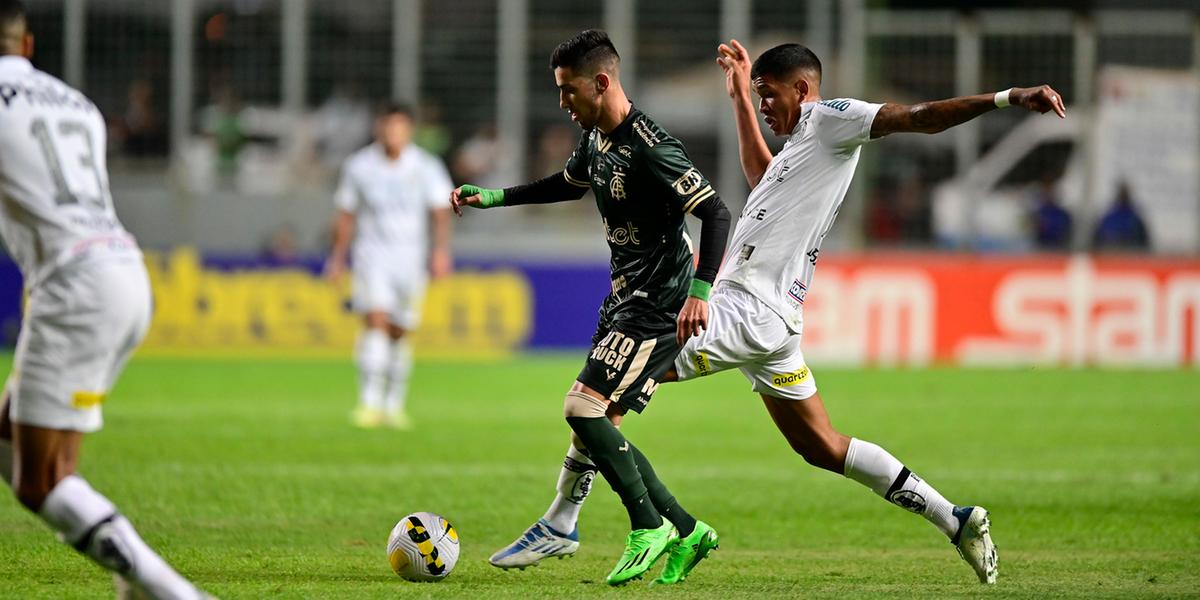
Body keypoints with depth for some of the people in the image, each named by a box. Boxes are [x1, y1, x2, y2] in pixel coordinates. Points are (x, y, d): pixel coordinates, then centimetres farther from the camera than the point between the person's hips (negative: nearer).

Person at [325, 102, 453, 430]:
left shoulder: (426, 167, 0)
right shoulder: (358, 166, 1)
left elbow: (440, 212, -4)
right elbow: (346, 215, 10)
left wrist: (440, 249, -18)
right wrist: (338, 257, 9)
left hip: (411, 256, 1)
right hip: (372, 254, -1)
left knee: (401, 332, 6)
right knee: (376, 320, -19)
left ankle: (394, 406, 21)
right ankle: (370, 403, -24)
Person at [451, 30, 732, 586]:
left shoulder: (650, 147, -22)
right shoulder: (596, 138, 8)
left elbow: (715, 212, -25)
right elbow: (568, 184, 31)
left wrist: (699, 293, -34)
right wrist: (491, 197, 31)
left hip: (658, 305, -9)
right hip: (626, 299, 9)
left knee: (584, 408, -16)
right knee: (597, 424, 7)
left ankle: (650, 527, -4)